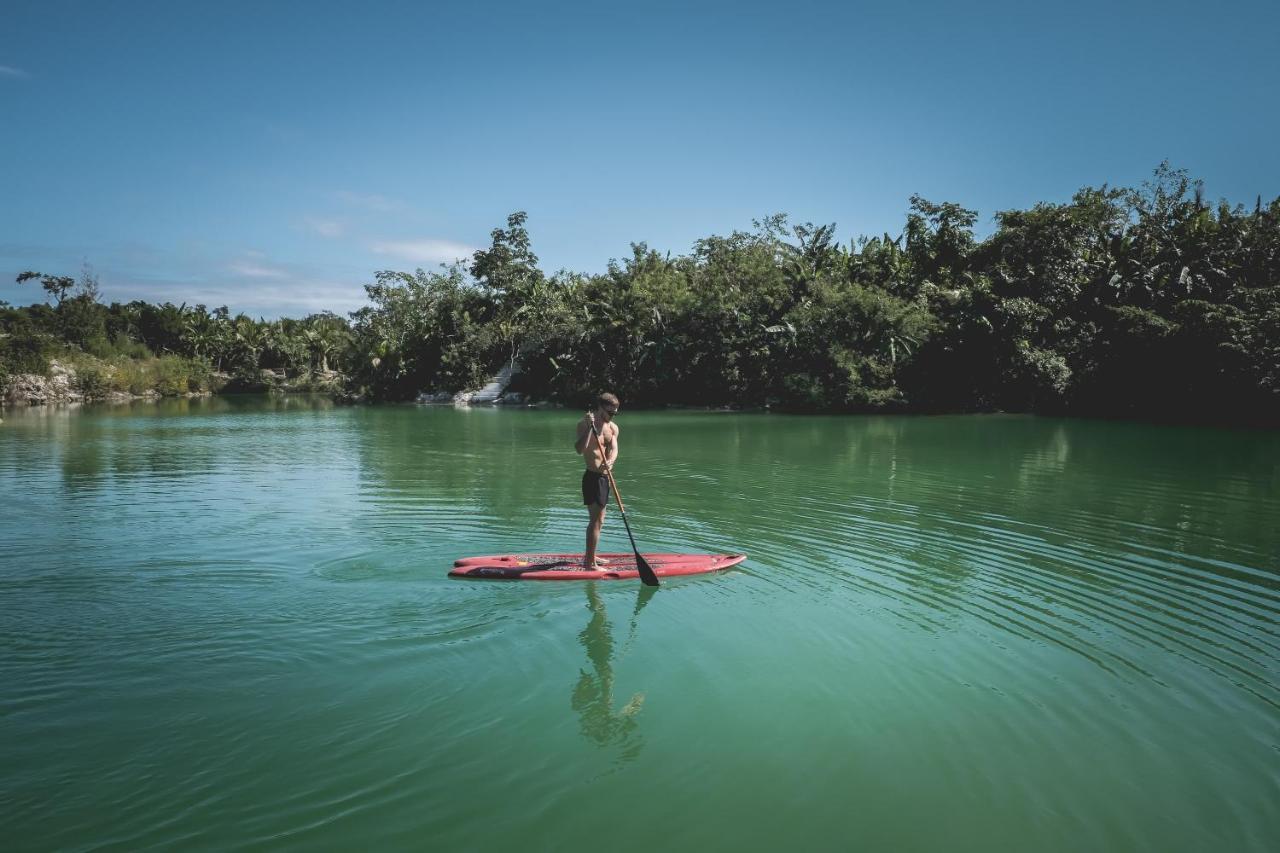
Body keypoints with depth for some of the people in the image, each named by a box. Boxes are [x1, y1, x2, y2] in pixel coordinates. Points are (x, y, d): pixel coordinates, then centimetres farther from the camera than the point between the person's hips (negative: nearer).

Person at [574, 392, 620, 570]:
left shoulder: (613, 428, 8)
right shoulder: (585, 424, -12)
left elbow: (614, 450, -6)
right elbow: (579, 449, -25)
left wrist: (610, 462, -27)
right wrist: (589, 427, -33)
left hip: (604, 476, 8)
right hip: (592, 476, -8)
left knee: (598, 519, 18)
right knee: (596, 520, -11)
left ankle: (589, 556, 32)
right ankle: (590, 563, -9)